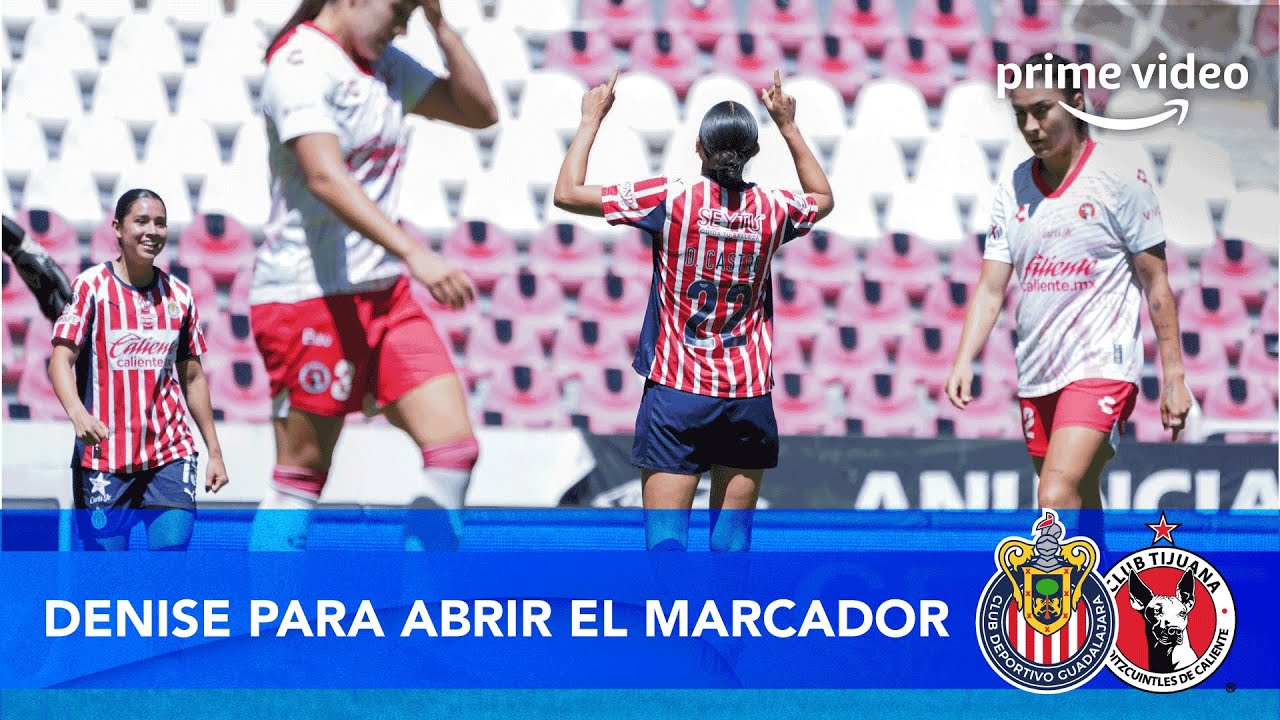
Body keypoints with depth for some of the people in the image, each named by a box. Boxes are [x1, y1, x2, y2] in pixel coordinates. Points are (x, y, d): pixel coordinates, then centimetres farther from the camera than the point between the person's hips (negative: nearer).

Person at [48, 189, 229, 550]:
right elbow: (61, 359, -9)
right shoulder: (90, 286, -2)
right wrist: (77, 412, -29)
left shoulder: (179, 295, 11)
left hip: (171, 456, 3)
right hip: (103, 457, -3)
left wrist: (214, 451, 16)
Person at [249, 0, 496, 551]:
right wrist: (414, 253, -38)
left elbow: (478, 111, 16)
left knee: (454, 446, -1)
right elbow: (324, 177, -28)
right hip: (309, 294, -8)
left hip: (384, 291, 8)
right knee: (303, 474, -4)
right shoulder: (301, 64, -14)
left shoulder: (384, 65, 13)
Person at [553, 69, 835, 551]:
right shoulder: (772, 209, 0)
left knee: (666, 535, -6)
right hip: (749, 398, 3)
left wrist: (591, 119, 6)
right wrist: (788, 126, 30)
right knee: (732, 539, 10)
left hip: (675, 394, -3)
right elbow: (824, 198, 26)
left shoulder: (670, 199, -9)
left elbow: (567, 193, -5)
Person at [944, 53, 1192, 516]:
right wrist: (964, 360, -9)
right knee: (1079, 505, 12)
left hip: (1101, 366, -6)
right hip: (1036, 374, 6)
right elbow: (990, 287, 6)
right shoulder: (1012, 190, 8)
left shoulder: (1123, 180, -5)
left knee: (1056, 497, -22)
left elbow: (1156, 283, -2)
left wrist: (1173, 376, -4)